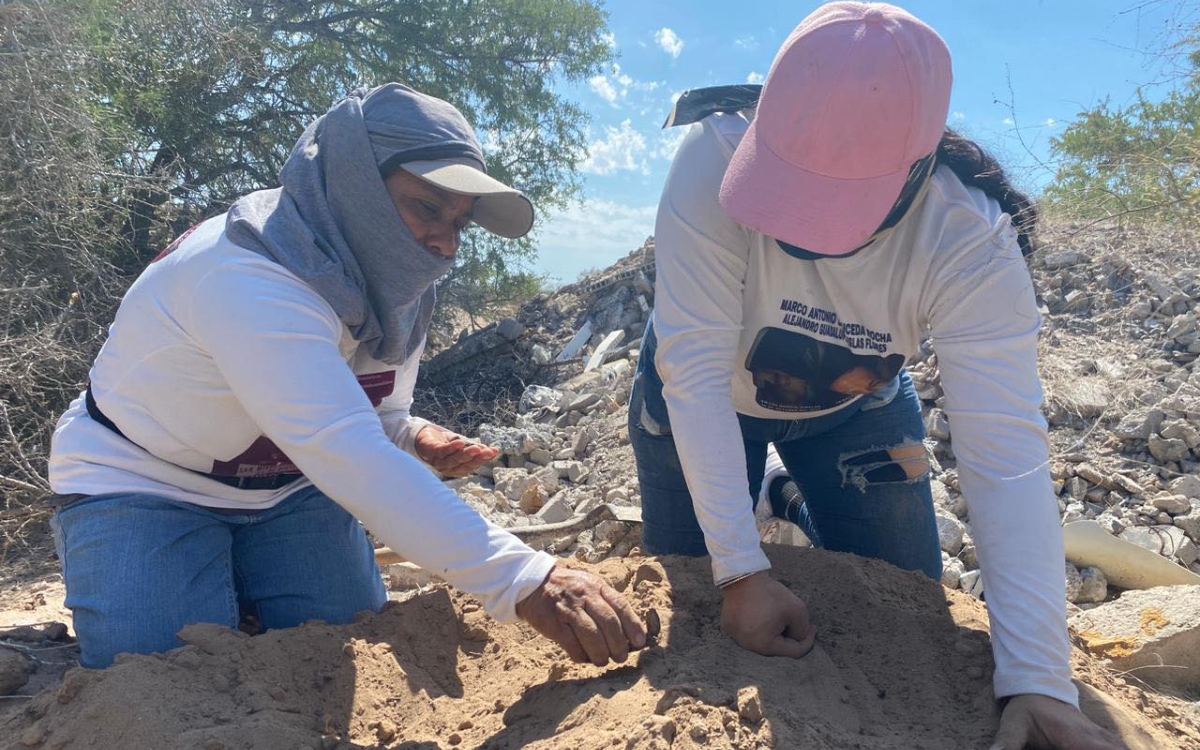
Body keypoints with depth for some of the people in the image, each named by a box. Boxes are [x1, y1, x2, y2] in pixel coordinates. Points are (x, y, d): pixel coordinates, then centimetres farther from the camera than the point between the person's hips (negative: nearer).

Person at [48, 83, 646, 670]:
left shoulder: (396, 290, -8)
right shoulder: (246, 275, -35)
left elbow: (377, 417, 6)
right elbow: (345, 454, -47)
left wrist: (413, 439, -21)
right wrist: (522, 580, -54)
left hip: (285, 489, 6)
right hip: (141, 485, -5)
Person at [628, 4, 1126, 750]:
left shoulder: (972, 242, -33)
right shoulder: (715, 156, -37)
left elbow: (1008, 460, -35)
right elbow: (695, 368, -37)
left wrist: (1039, 681, -41)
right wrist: (742, 572, -38)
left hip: (855, 406, 1)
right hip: (700, 396, 0)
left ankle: (804, 510, 36)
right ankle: (772, 525, 41)